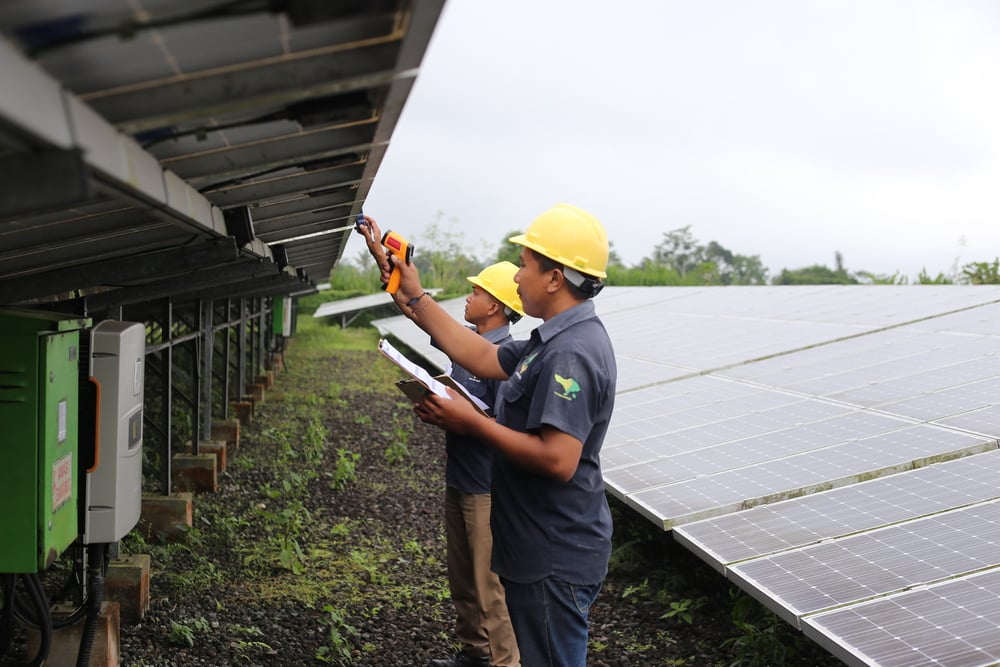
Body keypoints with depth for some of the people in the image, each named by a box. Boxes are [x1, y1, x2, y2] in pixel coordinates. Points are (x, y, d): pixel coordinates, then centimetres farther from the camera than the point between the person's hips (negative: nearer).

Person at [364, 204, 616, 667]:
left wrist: (473, 424, -22)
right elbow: (483, 358, 17)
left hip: (554, 561, -11)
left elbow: (558, 460, -31)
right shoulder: (558, 341, 10)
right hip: (544, 553, 11)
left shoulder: (571, 354, -24)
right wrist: (415, 302, 15)